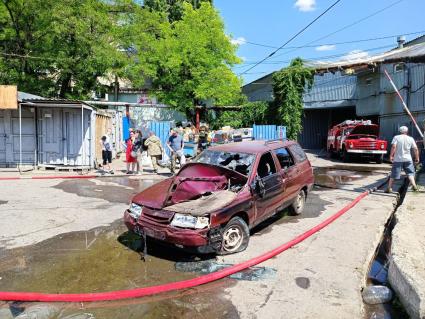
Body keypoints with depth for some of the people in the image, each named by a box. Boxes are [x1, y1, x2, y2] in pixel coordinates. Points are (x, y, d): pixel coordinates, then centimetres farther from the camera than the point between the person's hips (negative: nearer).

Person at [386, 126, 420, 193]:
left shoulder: (396, 137, -2)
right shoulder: (411, 138, 4)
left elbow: (393, 147, -15)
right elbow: (415, 149, 2)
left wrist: (391, 156, -11)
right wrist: (417, 158, 11)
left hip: (397, 159, -1)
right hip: (407, 159, 1)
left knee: (393, 174, 3)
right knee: (410, 173, 13)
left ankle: (389, 188, 6)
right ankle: (414, 186, 1)